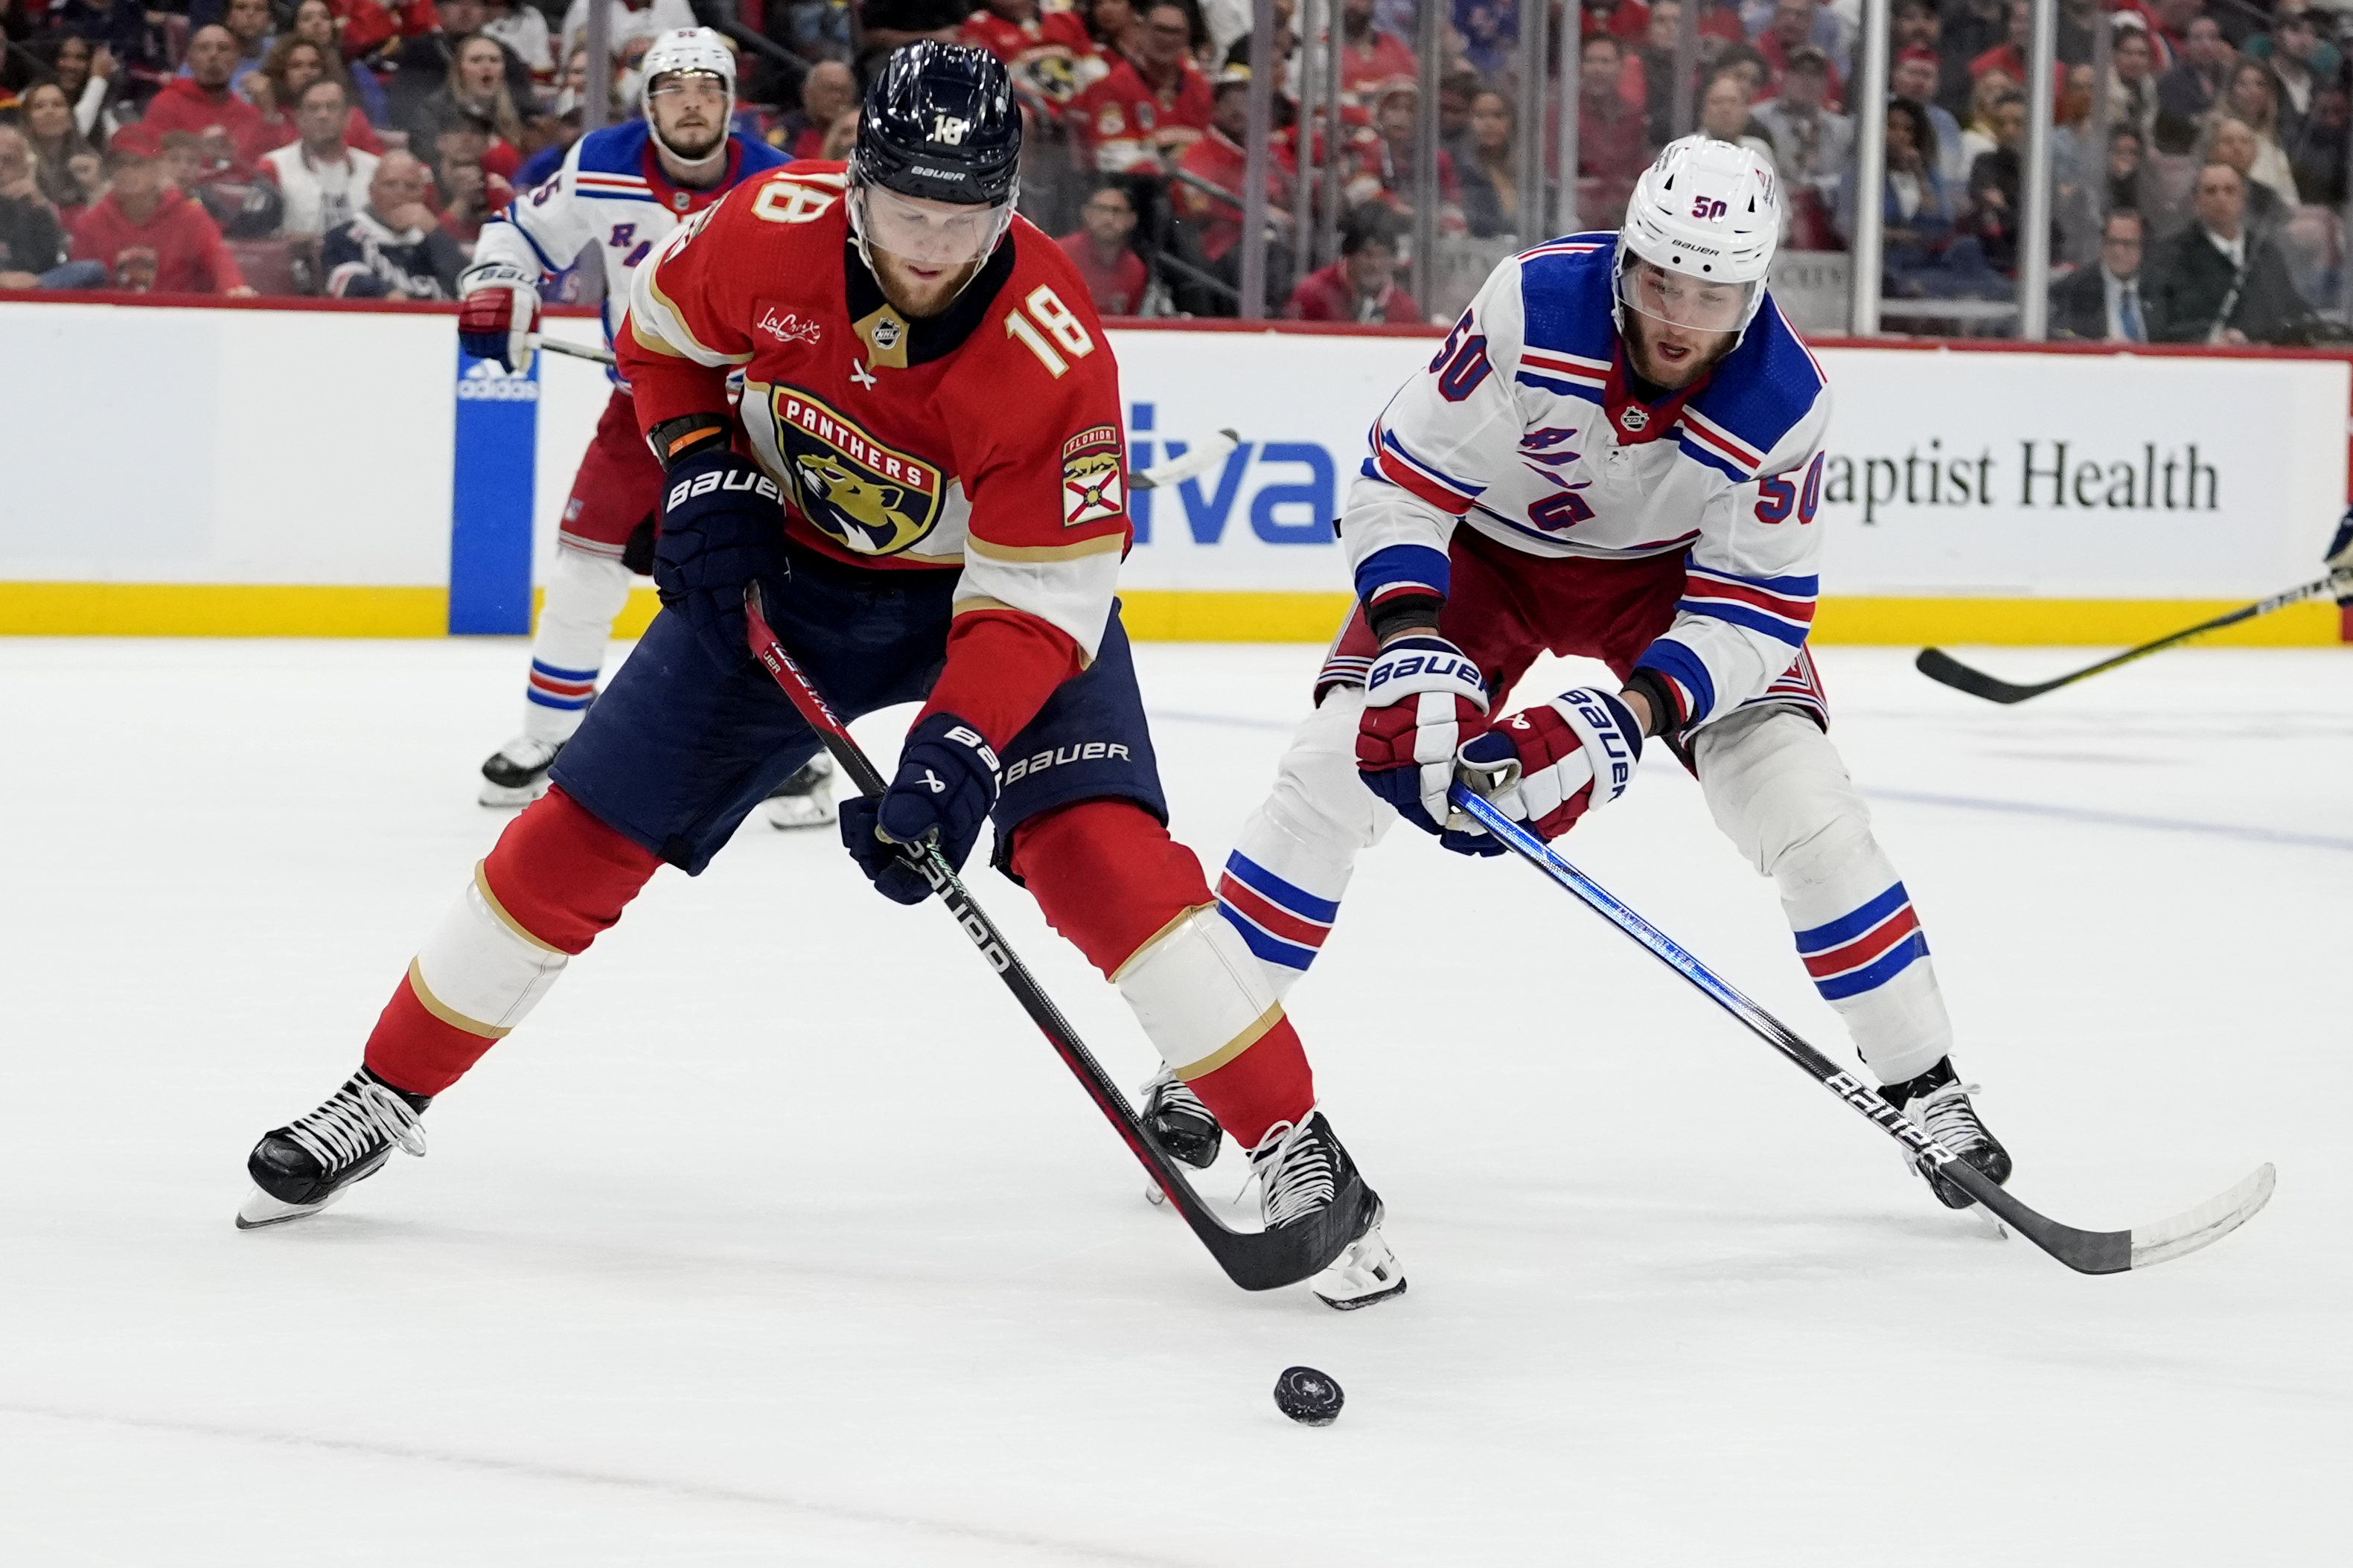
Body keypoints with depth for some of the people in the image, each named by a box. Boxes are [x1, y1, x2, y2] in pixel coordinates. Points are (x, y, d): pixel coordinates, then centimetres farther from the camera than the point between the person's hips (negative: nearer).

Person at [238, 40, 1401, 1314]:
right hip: (789, 568, 3)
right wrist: (703, 477, -13)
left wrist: (950, 763, -41)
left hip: (998, 582, -3)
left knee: (1097, 848, -24)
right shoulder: (770, 233, -25)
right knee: (583, 831, 1)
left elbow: (1039, 604, -29)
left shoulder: (1051, 354, -33)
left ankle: (1294, 1146, -16)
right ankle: (387, 1093, 19)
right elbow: (659, 330, 0)